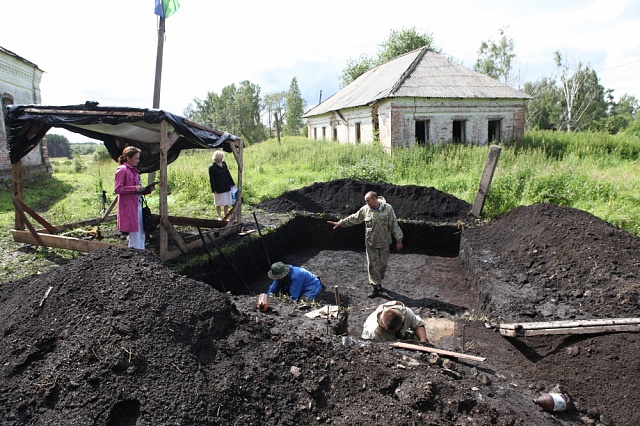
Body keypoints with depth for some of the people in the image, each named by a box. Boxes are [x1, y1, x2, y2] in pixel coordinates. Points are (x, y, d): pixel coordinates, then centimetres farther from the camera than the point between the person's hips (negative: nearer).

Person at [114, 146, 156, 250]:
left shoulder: (134, 170, 17)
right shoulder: (122, 170, -9)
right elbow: (117, 189, -14)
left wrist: (148, 190, 5)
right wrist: (134, 188, -21)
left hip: (138, 205, 9)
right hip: (129, 207, -9)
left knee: (141, 233, 11)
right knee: (135, 233, -5)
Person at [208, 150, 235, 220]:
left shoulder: (224, 164, 7)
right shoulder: (212, 167, -10)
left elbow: (228, 174, 15)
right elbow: (211, 179, -9)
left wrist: (232, 183, 16)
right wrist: (214, 190, -12)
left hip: (226, 187, 5)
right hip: (218, 189, -5)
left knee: (227, 203, 9)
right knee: (218, 204, 7)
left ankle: (226, 217, 20)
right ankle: (219, 217, 20)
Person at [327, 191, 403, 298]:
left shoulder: (388, 208, -11)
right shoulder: (365, 209, -4)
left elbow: (394, 225, -8)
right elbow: (354, 218, 6)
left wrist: (399, 240, -7)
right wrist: (340, 223, 4)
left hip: (384, 243, -1)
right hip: (371, 244, 1)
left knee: (383, 264, 12)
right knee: (372, 265, 3)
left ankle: (379, 281, 36)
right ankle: (375, 288, 13)